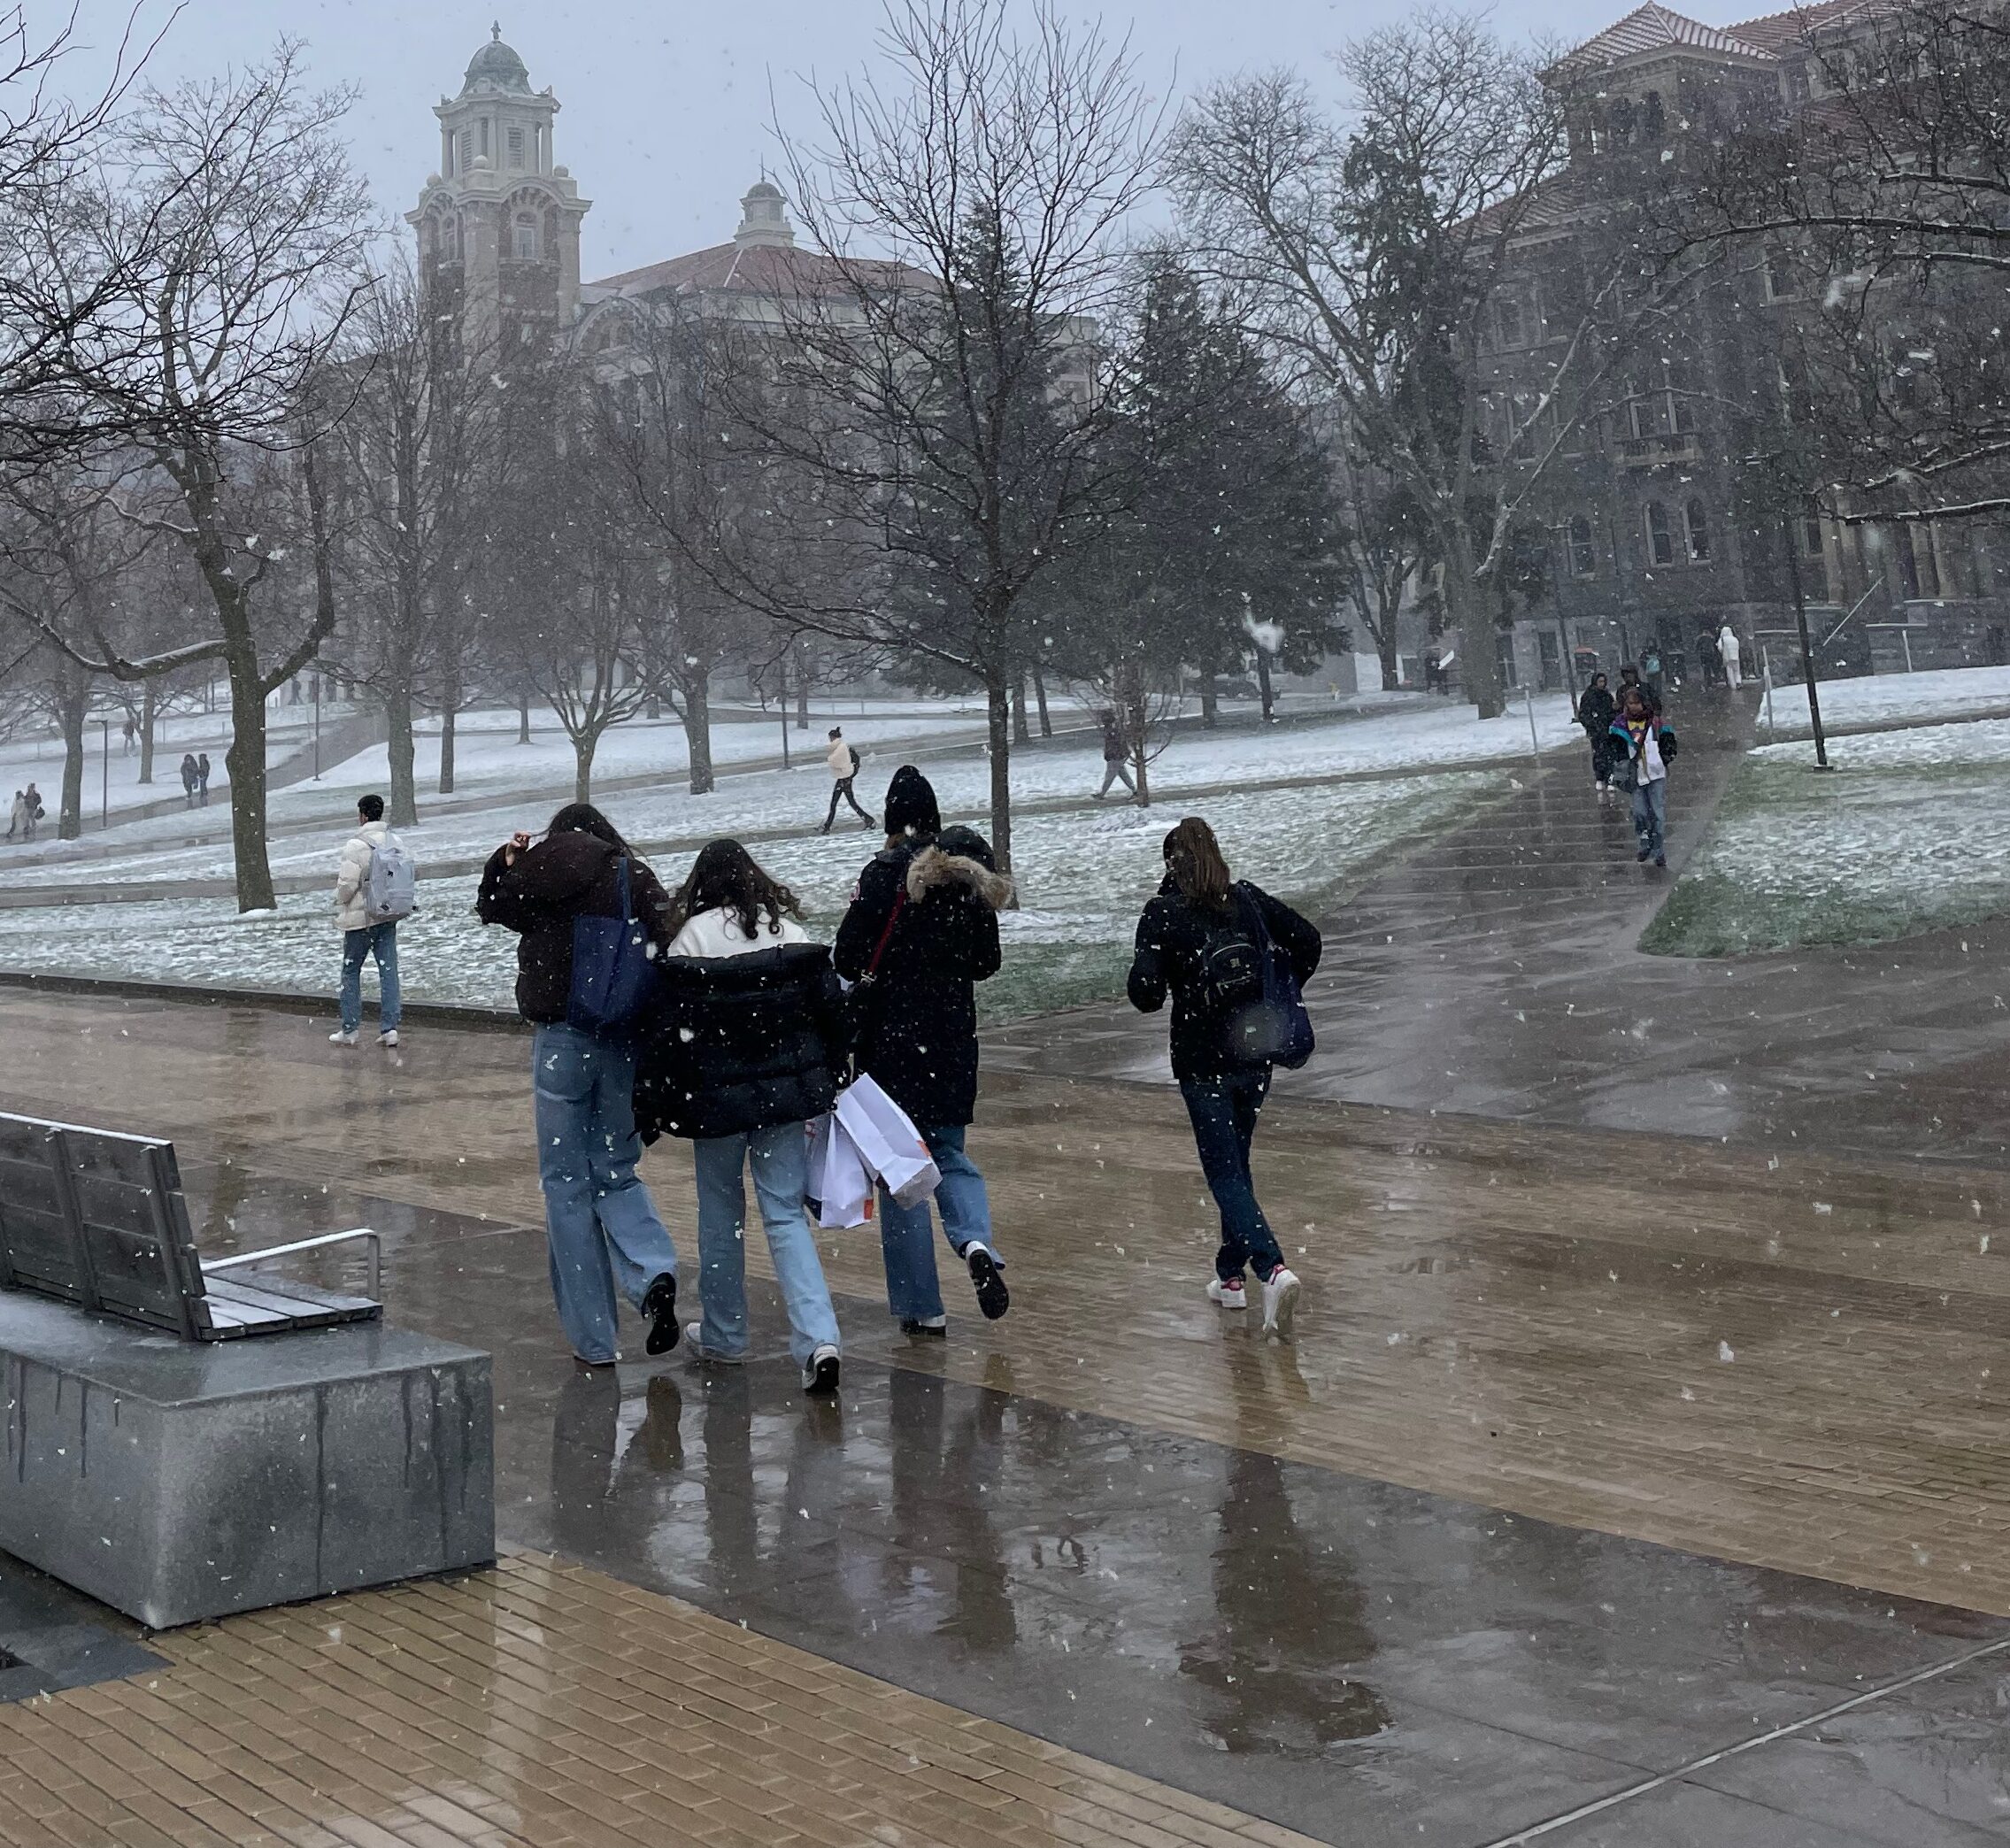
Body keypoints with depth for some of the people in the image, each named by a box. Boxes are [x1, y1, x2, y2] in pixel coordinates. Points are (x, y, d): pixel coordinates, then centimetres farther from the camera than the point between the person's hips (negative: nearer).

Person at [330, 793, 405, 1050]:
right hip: (389, 916, 5)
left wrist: (341, 903, 3)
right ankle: (389, 1027, 3)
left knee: (351, 971, 8)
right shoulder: (395, 842, 1)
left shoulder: (356, 845, -17)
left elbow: (347, 883, -17)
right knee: (388, 970, 6)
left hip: (360, 917, -5)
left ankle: (350, 1028, 11)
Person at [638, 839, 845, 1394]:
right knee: (786, 1214, 4)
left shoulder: (692, 940, -8)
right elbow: (832, 1011, 6)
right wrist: (827, 1085, 17)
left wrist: (652, 1107, -2)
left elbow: (670, 1031, -9)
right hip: (786, 1095, 3)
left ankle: (723, 1335, 26)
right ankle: (818, 1338, -12)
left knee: (720, 1215, 14)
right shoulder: (792, 932, 3)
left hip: (718, 1099, -3)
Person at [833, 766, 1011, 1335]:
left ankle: (921, 1306, 8)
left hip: (892, 1037, -4)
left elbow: (848, 959, -16)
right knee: (950, 1155, 19)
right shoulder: (972, 873, 2)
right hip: (954, 1036, 5)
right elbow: (987, 963, 8)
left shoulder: (886, 874, -13)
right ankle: (977, 1242, -11)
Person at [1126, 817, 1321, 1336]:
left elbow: (1145, 992, -18)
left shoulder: (1163, 914, -11)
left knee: (1224, 1174, -1)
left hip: (1202, 1062, -5)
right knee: (1236, 1163, 20)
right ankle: (1231, 1275, 28)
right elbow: (1308, 941, 1)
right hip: (1257, 1054, 5)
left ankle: (1273, 1268, -21)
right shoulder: (1248, 899, 2)